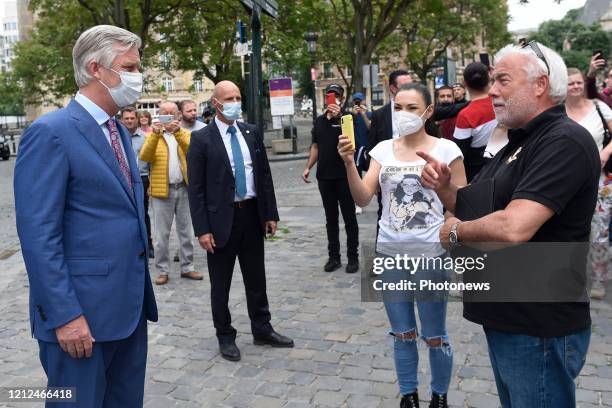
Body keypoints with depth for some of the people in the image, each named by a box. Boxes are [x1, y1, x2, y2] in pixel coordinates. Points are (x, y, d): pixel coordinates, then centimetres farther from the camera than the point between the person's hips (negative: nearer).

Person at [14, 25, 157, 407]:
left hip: (130, 303, 8)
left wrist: (140, 289, 17)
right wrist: (64, 315, -19)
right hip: (83, 309, -8)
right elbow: (38, 233, -18)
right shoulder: (51, 132, -14)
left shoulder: (120, 132, 13)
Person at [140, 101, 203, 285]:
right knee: (162, 233, 4)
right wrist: (155, 133, -21)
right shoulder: (153, 135, 8)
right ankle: (162, 270, 13)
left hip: (184, 188, 1)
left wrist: (177, 131, -24)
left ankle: (187, 267, 19)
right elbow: (144, 157, -10)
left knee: (186, 231, 9)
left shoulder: (185, 134, 10)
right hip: (162, 190, -1)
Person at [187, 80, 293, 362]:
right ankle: (225, 336, 26)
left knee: (256, 278, 15)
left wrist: (271, 214, 5)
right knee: (220, 283, 9)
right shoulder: (201, 138, -7)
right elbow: (195, 188, -9)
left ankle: (262, 330, 31)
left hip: (252, 214, 4)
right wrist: (202, 229, -13)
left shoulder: (252, 133, 6)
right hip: (221, 218, -4)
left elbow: (265, 175, 9)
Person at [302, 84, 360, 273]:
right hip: (324, 176, 5)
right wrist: (308, 167, 9)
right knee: (330, 218, 11)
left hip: (344, 175, -5)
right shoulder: (319, 120, 12)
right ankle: (334, 257, 19)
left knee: (349, 217, 3)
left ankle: (353, 257, 12)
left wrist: (338, 116, -35)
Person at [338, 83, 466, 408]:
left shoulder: (445, 149, -6)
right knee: (402, 334, 17)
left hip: (430, 255, -3)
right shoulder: (383, 149, 3)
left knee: (434, 336, 10)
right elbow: (362, 198, -5)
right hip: (388, 254, 3)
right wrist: (349, 164, -19)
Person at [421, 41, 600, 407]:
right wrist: (444, 186, -4)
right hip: (505, 318, 9)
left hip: (539, 328, -9)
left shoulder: (565, 141, -19)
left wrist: (455, 231, -14)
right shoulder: (519, 142, 13)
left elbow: (513, 228, -32)